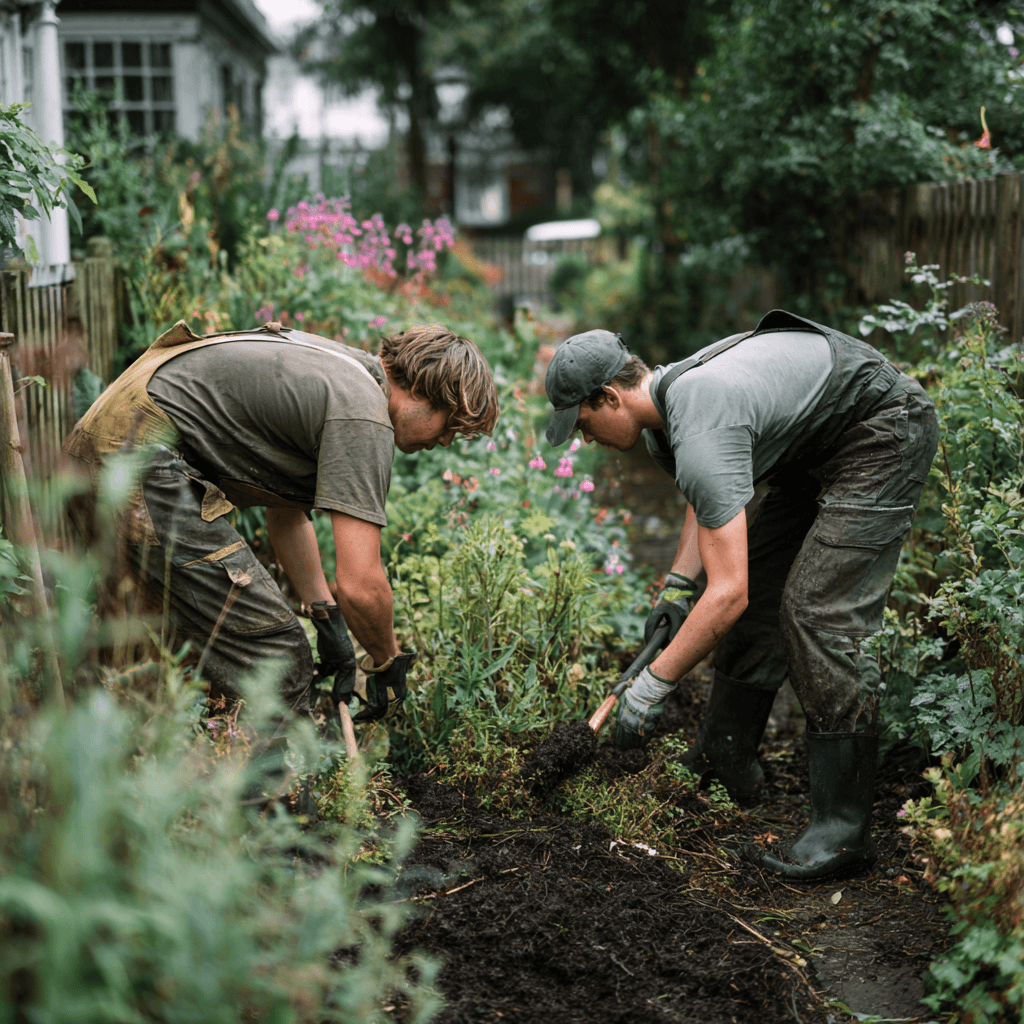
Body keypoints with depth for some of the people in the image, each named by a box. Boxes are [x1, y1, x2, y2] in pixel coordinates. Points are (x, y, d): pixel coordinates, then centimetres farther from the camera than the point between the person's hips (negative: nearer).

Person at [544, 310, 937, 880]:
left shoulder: (700, 436, -32)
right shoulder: (661, 409, 0)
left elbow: (727, 593, -35)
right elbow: (710, 500, 20)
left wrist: (653, 685, -25)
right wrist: (678, 587, 8)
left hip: (885, 432, -10)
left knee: (818, 611, -17)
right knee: (760, 582, 11)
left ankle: (845, 830, -12)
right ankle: (729, 759, 24)